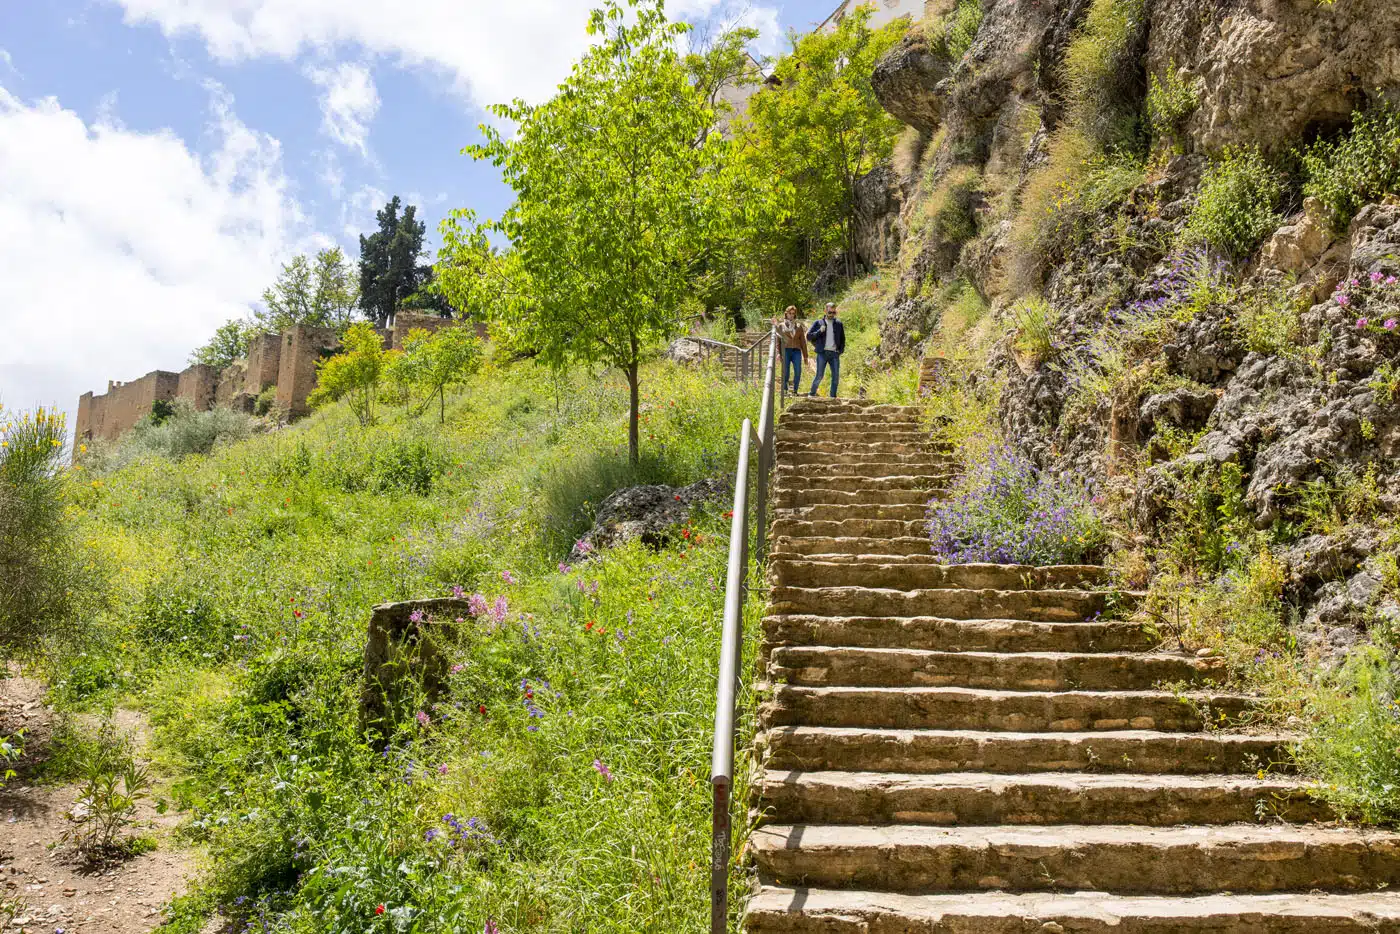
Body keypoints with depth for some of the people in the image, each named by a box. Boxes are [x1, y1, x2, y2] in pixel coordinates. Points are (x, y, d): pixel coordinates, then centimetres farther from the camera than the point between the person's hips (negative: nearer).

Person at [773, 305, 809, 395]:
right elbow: (778, 340, 10)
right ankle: (784, 390, 1)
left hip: (796, 351, 1)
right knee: (785, 372, -8)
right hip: (785, 351, -1)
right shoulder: (781, 325, 14)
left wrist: (805, 356, 10)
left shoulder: (799, 326, 18)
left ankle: (795, 391, -4)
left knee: (798, 371, -12)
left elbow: (803, 341, 16)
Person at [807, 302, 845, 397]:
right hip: (822, 353, -3)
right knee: (820, 375, -9)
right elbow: (808, 336, 3)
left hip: (834, 354, 3)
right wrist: (819, 331, -12)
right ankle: (812, 394, 4)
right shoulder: (818, 323, 7)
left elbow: (842, 339, 22)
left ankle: (833, 397, 6)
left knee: (836, 376, -2)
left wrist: (841, 350, 6)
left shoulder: (839, 324, 14)